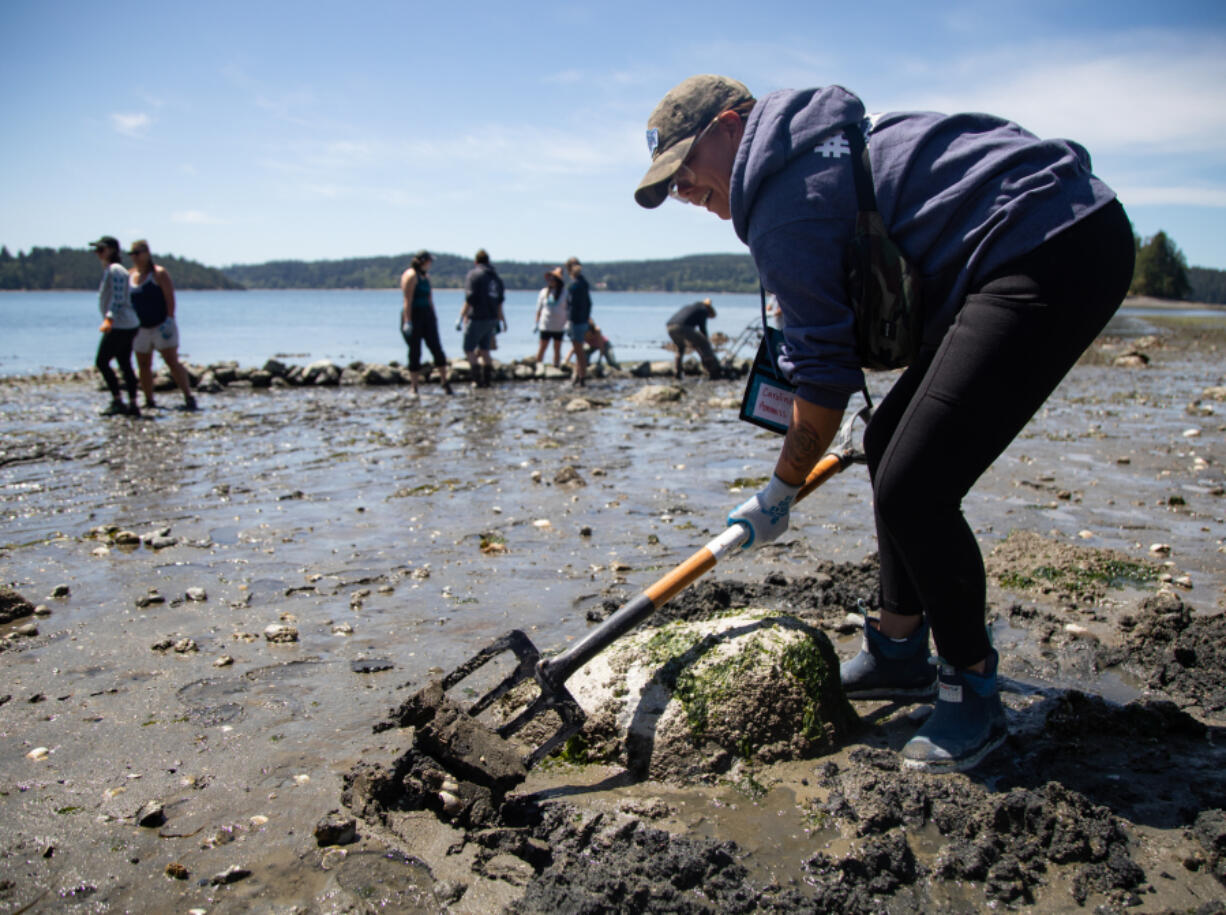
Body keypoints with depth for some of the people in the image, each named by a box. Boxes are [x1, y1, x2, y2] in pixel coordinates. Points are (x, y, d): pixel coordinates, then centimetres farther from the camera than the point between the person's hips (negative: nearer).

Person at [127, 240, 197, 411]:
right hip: (141, 328, 6)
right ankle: (149, 401, 15)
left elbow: (170, 298, -12)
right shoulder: (130, 275, 9)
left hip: (161, 325, -6)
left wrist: (170, 319, -20)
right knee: (143, 365, 6)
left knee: (172, 362, -10)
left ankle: (189, 398, -11)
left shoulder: (159, 273, -8)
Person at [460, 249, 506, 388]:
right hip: (491, 318, 7)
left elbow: (469, 299, -16)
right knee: (484, 349, 14)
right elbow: (500, 300, 16)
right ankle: (487, 379, 13)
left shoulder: (474, 274, -9)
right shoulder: (496, 276, 12)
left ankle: (477, 379, -5)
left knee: (469, 349, 1)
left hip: (477, 318, -7)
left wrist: (462, 317, -13)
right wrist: (501, 318, 24)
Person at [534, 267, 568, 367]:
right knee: (542, 348, 2)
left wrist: (567, 324, -5)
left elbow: (567, 310, 2)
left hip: (559, 327, -1)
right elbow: (539, 309, 10)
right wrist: (536, 323, 4)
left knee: (557, 349, 6)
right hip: (545, 326, 1)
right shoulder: (544, 292, 5)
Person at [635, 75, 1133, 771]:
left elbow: (827, 375, -8)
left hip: (1052, 256, -11)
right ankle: (899, 650, 26)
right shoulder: (823, 143, 20)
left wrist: (780, 492, 4)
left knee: (911, 491, -15)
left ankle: (974, 689, 5)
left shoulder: (784, 210, -11)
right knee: (891, 443, 14)